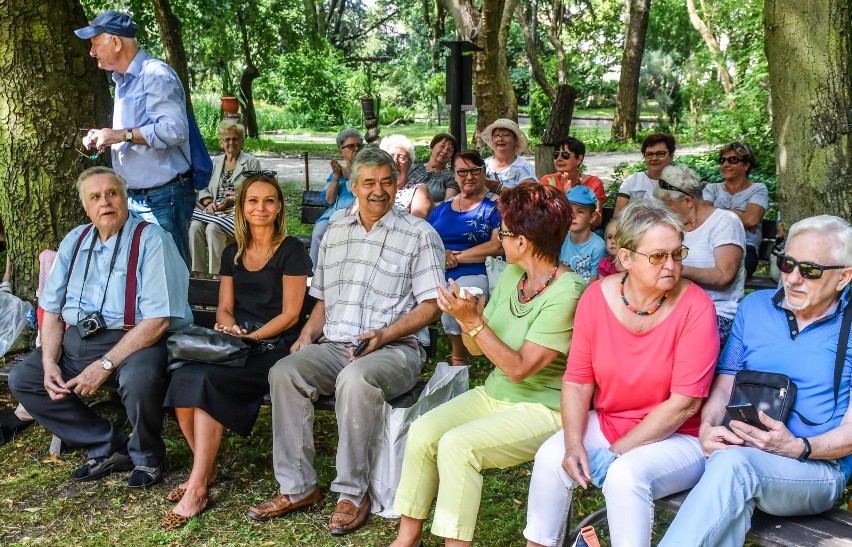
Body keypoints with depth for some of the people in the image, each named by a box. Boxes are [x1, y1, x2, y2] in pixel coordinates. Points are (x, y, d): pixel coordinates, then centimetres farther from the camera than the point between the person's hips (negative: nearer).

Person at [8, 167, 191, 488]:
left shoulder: (151, 241, -11)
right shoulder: (74, 242, 10)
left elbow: (159, 320, -18)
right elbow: (52, 309, 12)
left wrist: (105, 364, -22)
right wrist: (50, 362, -4)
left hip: (135, 339, -7)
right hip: (77, 339, 7)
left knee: (139, 379, -36)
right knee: (22, 379, -3)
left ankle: (146, 456, -2)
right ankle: (110, 448, 4)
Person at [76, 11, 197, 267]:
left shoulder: (156, 74, -12)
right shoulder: (123, 82, 19)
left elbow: (175, 129, -24)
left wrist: (122, 134, -22)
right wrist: (105, 138, 9)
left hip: (163, 197, -9)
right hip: (133, 197, 9)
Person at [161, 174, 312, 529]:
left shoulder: (291, 251, -1)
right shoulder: (232, 254, 17)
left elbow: (290, 314, -6)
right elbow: (224, 308, 17)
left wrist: (250, 337, -16)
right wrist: (228, 325, -6)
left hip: (273, 345, -5)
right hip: (235, 341, 5)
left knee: (205, 379, -31)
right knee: (181, 377, -25)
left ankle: (198, 487, -22)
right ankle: (206, 467, -7)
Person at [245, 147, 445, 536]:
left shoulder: (419, 235, 2)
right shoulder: (335, 233, 18)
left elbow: (431, 304, -3)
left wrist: (385, 335, -16)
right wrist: (308, 334, 3)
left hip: (395, 348, -5)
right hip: (334, 345, 5)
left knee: (355, 380, -36)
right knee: (283, 372, -22)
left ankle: (353, 493, -20)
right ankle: (297, 487, -13)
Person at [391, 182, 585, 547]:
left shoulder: (566, 293, -19)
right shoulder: (511, 275, 5)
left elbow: (519, 368, -22)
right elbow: (477, 348, 9)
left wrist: (473, 320, -24)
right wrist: (465, 315, -11)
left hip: (543, 408, -7)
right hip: (493, 394, 7)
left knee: (457, 445, -26)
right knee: (422, 431, -13)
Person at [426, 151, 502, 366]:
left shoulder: (495, 205, 7)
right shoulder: (443, 207, 23)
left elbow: (498, 245, -6)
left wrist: (457, 257, -8)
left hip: (474, 273, -5)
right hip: (435, 274, 5)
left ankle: (458, 361, -14)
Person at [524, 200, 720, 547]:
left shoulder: (695, 306, -18)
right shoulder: (597, 296, -7)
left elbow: (685, 403, -18)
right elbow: (577, 379, -3)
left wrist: (616, 452, -16)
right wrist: (574, 444, -17)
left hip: (675, 437, -4)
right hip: (606, 424, 4)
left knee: (626, 474, -31)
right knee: (551, 456, -19)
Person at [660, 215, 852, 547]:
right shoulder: (754, 307, 13)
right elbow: (724, 384, 13)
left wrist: (798, 447, -20)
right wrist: (707, 427, -8)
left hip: (817, 469, -2)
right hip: (740, 448, 3)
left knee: (733, 462, -36)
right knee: (734, 496, -35)